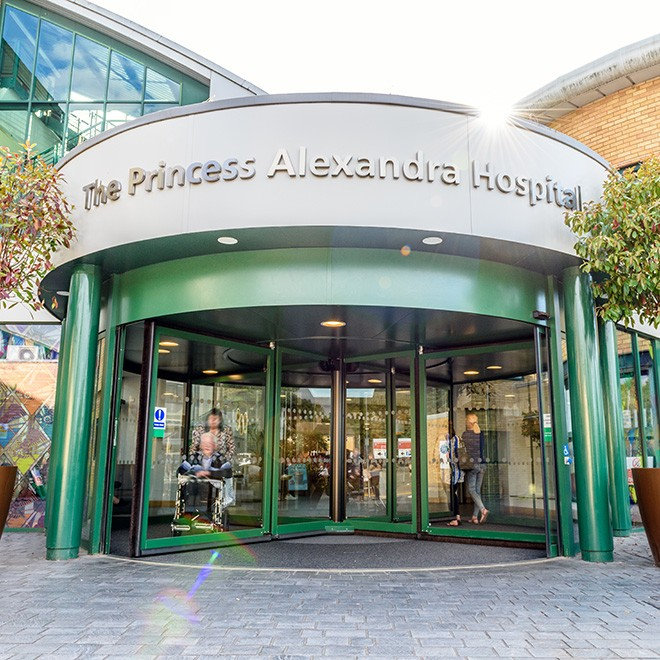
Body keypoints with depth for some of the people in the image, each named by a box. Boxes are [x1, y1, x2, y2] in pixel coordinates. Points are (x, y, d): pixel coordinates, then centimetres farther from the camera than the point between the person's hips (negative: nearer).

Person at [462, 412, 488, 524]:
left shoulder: (465, 434, -6)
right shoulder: (481, 433, 6)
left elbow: (464, 451, 0)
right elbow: (481, 449, 13)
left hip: (471, 464, -5)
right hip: (481, 464, 5)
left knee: (471, 489, 0)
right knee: (478, 489, 8)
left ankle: (483, 510, -20)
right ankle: (475, 516, 10)